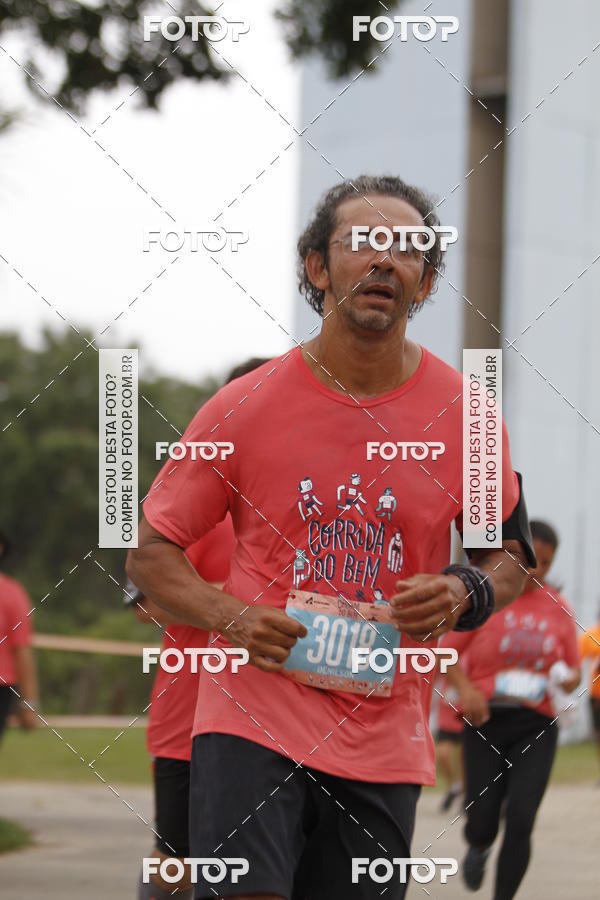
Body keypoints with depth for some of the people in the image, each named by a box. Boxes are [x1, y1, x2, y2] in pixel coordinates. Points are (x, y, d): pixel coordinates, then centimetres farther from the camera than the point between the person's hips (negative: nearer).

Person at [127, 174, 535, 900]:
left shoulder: (464, 417, 4)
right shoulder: (246, 407, -2)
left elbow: (509, 558, 16)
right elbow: (150, 552, 5)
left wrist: (465, 594, -7)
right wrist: (231, 618, -12)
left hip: (386, 740, 3)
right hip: (253, 717, -3)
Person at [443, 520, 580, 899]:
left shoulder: (558, 608, 7)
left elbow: (574, 668, 15)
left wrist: (570, 679, -9)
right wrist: (465, 688, -16)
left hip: (536, 727, 1)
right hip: (487, 721, -1)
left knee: (520, 820, -14)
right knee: (481, 823, -3)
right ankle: (479, 848, 36)